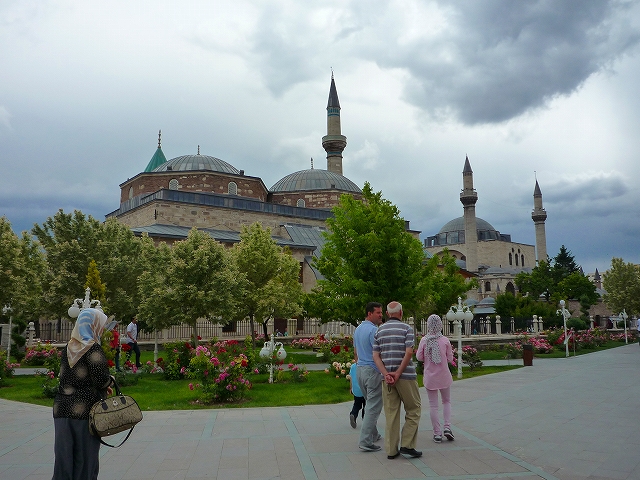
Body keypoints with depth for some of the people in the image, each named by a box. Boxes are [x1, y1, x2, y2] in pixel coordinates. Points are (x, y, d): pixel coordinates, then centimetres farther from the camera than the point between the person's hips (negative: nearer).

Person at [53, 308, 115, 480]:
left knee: (63, 455, 10)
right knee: (85, 457, 6)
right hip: (85, 409, -6)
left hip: (62, 409, 6)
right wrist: (110, 381, 5)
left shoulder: (68, 348, 8)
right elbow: (102, 379, -18)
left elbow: (65, 377, 14)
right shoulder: (93, 348, -13)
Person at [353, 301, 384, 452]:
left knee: (370, 404, 22)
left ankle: (373, 434, 31)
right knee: (373, 407, -4)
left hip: (360, 369, 9)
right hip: (373, 371, -9)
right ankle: (365, 441, -4)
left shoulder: (358, 329, 12)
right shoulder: (374, 330, -17)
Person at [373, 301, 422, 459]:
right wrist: (398, 373, -13)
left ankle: (391, 450, 11)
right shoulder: (407, 328, -4)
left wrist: (386, 374, -6)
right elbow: (409, 352, -15)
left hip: (387, 376, 4)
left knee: (391, 413, 8)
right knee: (413, 410, 9)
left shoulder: (379, 330, 9)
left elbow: (376, 356, 1)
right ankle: (407, 445, 4)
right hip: (406, 376, -4)